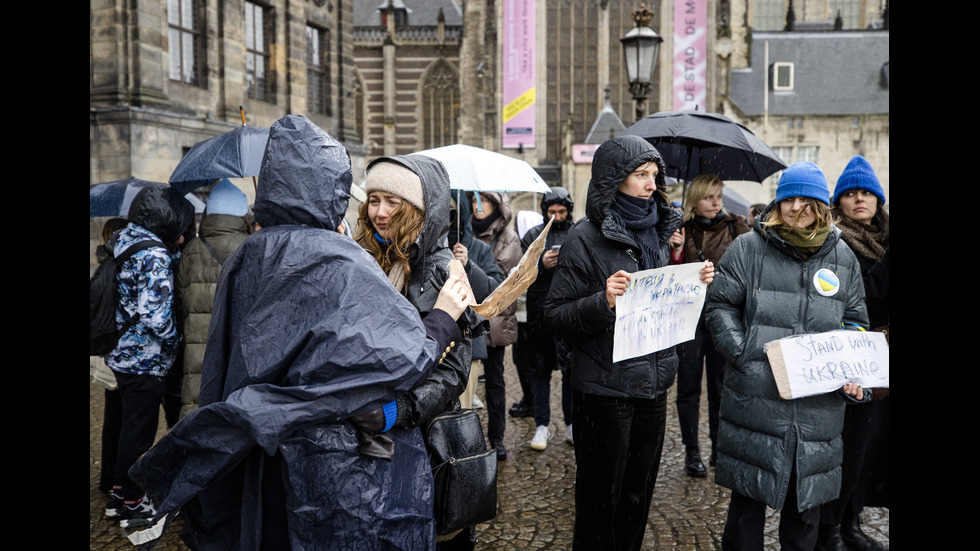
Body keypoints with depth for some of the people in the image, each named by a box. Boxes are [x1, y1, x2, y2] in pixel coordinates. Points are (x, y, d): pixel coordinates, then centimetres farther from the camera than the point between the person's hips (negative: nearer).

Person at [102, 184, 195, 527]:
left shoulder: (123, 242, 4)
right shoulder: (156, 258, -23)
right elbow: (156, 316, -28)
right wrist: (175, 340, -10)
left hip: (117, 355, 9)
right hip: (145, 362, -9)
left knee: (117, 428, 21)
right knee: (138, 434, 5)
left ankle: (116, 494, 39)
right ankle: (131, 504, 18)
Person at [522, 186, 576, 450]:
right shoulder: (533, 236, 7)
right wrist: (540, 264, -13)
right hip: (541, 312, 0)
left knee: (571, 369, 7)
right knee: (542, 370, 6)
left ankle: (571, 423, 20)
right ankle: (542, 425, 15)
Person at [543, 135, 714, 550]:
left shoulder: (655, 232, 10)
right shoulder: (587, 239, -11)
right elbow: (555, 315, -13)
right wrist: (603, 302, -28)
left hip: (653, 385, 7)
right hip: (605, 389, -6)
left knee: (639, 492, 19)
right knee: (602, 497, 8)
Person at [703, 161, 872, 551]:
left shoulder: (843, 258, 12)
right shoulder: (748, 247, 1)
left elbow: (855, 322, 17)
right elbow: (719, 305, 1)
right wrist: (745, 354, -12)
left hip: (820, 402, 3)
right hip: (755, 398, -3)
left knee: (809, 497, 13)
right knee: (749, 494, 5)